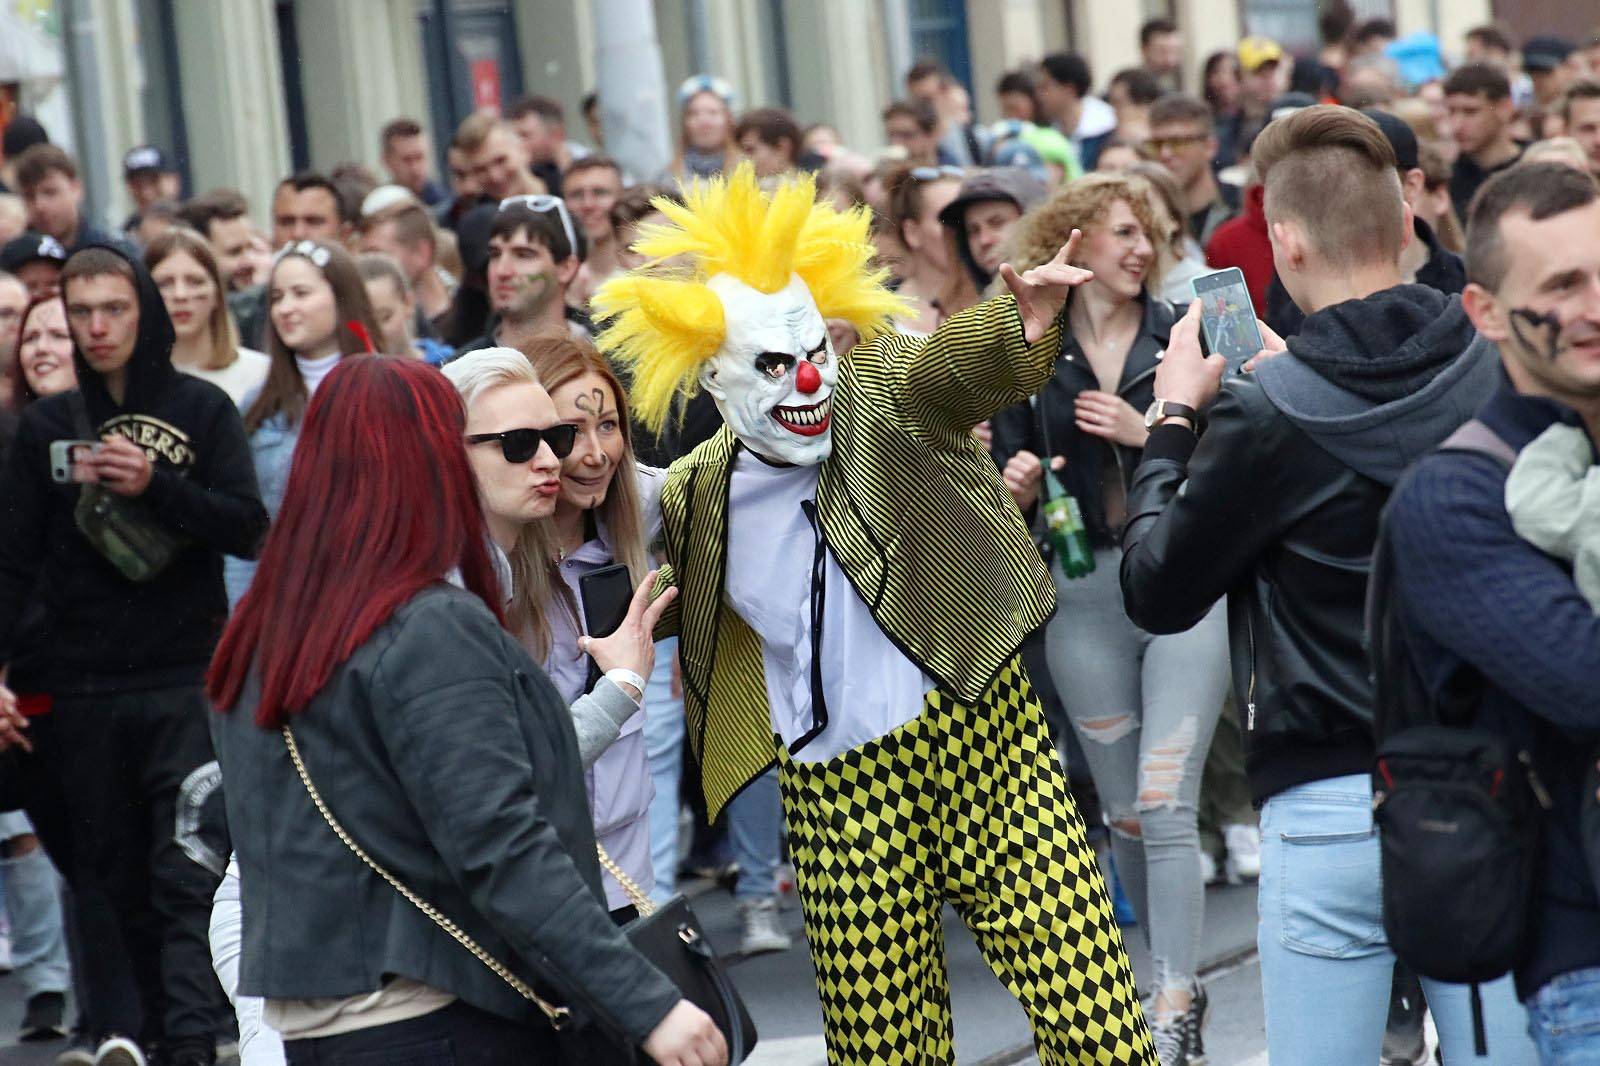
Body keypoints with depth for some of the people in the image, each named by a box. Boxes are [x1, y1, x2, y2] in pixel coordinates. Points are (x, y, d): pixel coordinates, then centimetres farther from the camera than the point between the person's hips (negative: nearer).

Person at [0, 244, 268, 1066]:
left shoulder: (202, 410, 4)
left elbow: (249, 529, -3)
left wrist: (158, 486, -15)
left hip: (187, 680, -2)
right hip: (78, 686, 2)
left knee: (190, 868, -11)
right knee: (108, 874, 3)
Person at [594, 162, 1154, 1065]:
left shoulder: (882, 398, -3)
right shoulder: (696, 499, 6)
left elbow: (955, 368, -27)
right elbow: (674, 612, 26)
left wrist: (1021, 327, -48)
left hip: (979, 747, -3)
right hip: (838, 800, 3)